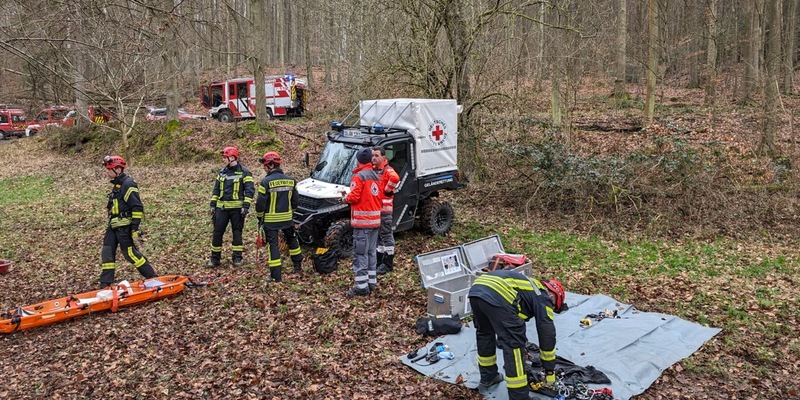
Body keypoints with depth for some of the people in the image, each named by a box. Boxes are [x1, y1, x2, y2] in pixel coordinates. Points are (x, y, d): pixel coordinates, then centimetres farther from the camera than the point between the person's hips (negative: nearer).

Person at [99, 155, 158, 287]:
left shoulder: (128, 184, -17)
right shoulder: (118, 184, 14)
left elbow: (137, 207, -21)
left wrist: (135, 227, -22)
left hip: (124, 227, -10)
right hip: (113, 226, 10)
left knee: (130, 253, -5)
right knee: (107, 252, 8)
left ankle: (153, 278, 5)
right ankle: (105, 284, 13)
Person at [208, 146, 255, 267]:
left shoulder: (244, 173, -5)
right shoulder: (222, 172, 11)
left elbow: (249, 190, -9)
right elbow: (216, 189, 16)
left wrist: (246, 206, -16)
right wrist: (213, 205, 10)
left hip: (237, 208, -4)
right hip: (222, 207, 4)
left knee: (237, 232, 4)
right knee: (217, 232, 3)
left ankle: (237, 258, 14)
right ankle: (215, 259, 11)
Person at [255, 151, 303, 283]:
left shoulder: (266, 182, -15)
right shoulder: (291, 180, 2)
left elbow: (260, 203, -13)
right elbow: (295, 200, 9)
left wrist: (259, 218, 2)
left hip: (270, 219, -5)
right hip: (287, 218, 5)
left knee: (273, 245, 0)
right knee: (292, 240, 23)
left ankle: (275, 276, 0)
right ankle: (298, 266, 37)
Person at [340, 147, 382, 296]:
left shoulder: (359, 176, -13)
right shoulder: (377, 177, 12)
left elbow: (354, 197, -18)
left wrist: (345, 198, 4)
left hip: (362, 221, -8)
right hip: (375, 220, 8)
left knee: (360, 254, -5)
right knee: (371, 252, 16)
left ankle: (361, 286, -5)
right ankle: (372, 282, 21)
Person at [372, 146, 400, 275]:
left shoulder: (387, 170, -13)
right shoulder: (372, 170, 13)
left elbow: (395, 178, -36)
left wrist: (387, 190, -21)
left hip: (384, 208, -9)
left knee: (387, 235, -1)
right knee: (377, 236, 16)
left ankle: (388, 264, 6)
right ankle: (379, 261, 27)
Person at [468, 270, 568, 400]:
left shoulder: (530, 287, 38)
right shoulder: (543, 298, 16)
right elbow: (547, 335, 15)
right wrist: (550, 371, 24)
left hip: (476, 289, 9)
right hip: (498, 297, -9)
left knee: (484, 334, 30)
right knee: (514, 344, 5)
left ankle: (488, 377, 44)